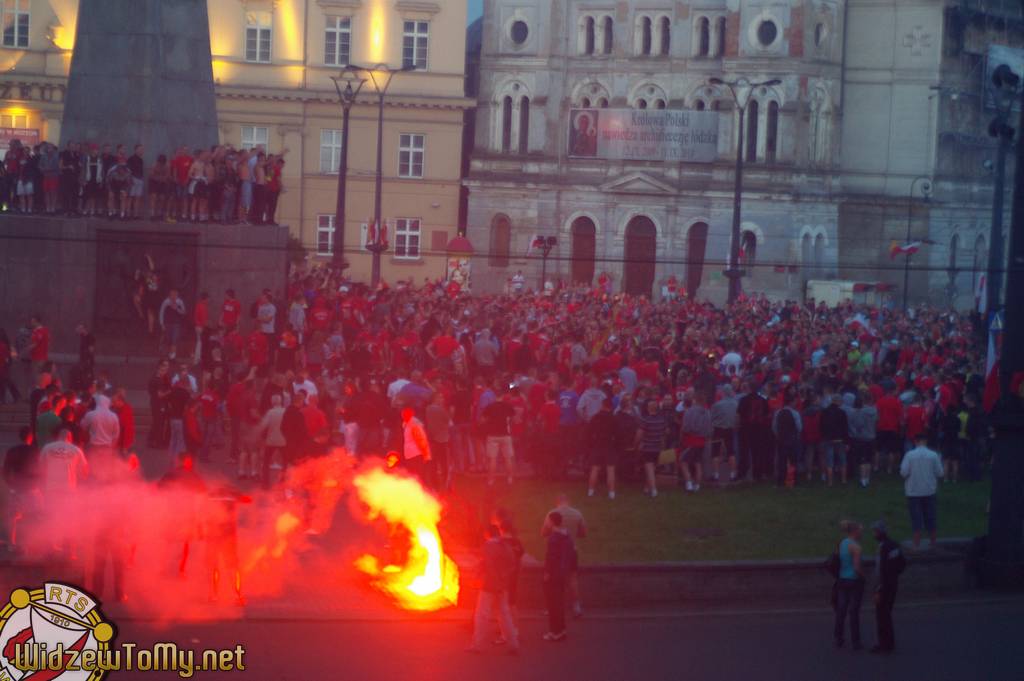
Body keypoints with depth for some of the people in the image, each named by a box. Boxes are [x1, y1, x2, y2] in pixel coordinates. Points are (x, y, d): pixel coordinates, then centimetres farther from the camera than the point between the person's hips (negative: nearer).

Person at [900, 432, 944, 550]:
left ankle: (917, 544, 4)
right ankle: (933, 543, 19)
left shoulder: (909, 455, -10)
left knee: (916, 518, 4)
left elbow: (904, 472, -14)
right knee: (930, 518, 12)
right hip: (929, 490, 1)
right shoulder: (933, 455, -6)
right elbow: (939, 473, -6)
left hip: (913, 491, -1)